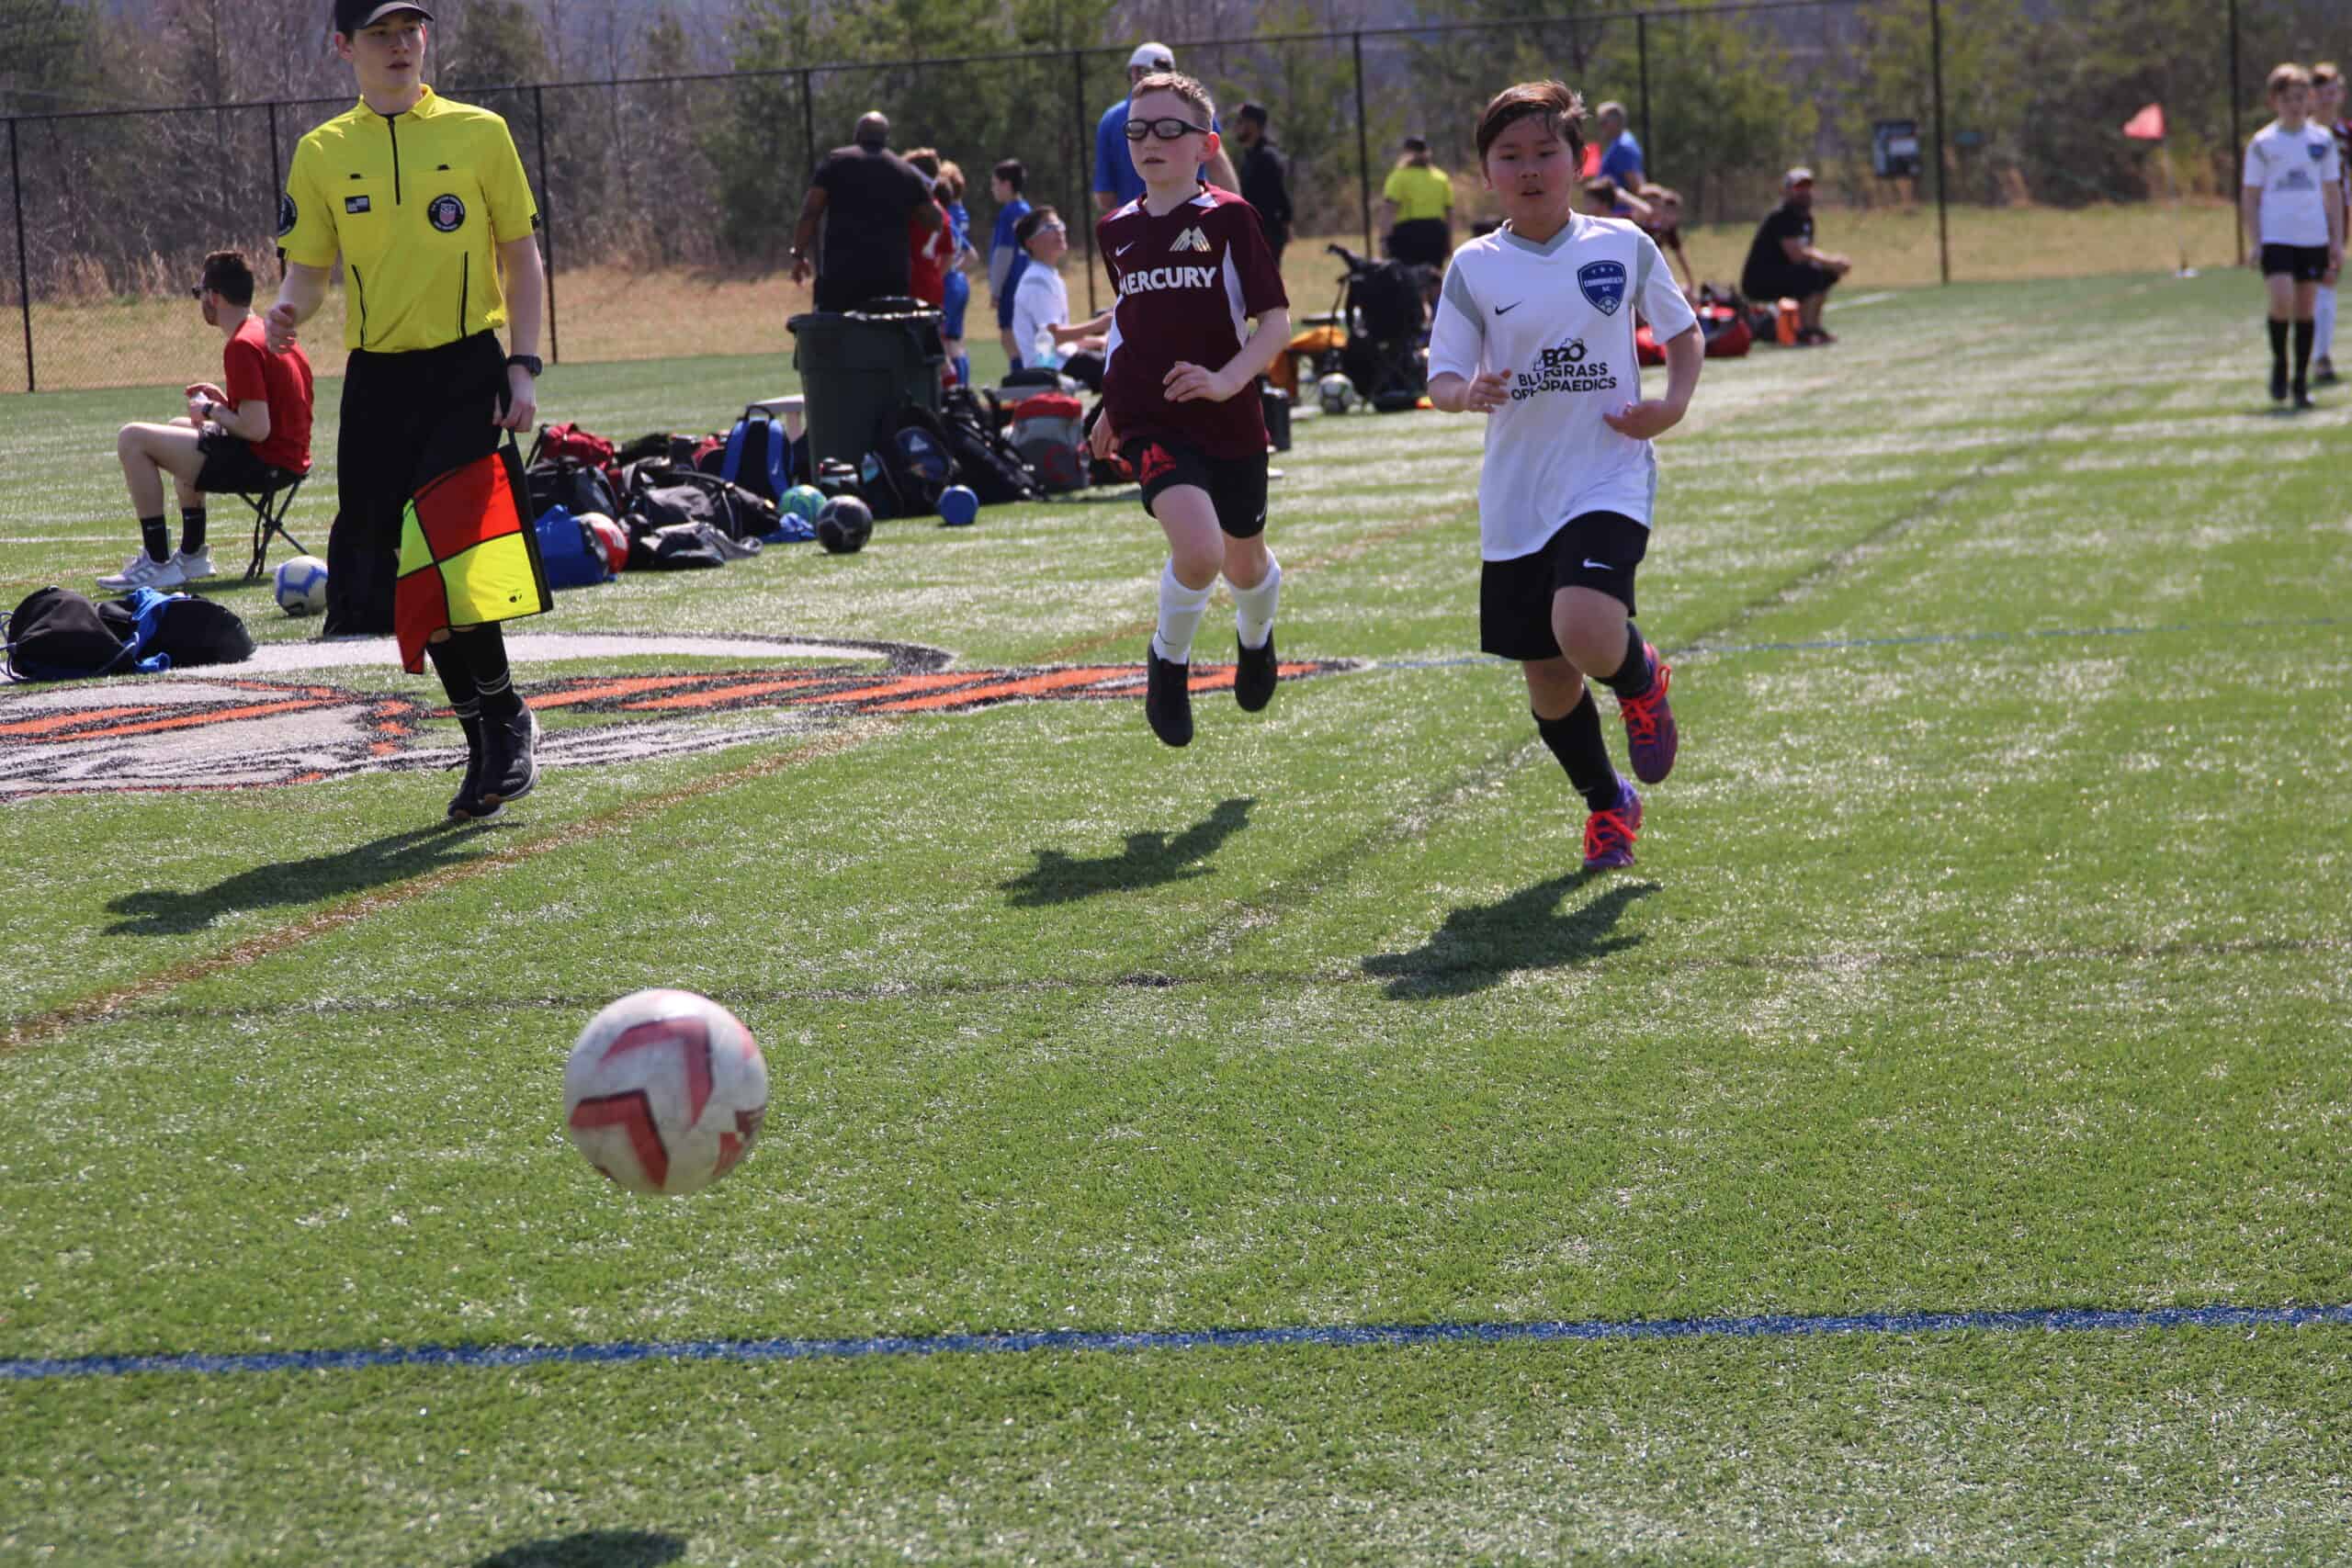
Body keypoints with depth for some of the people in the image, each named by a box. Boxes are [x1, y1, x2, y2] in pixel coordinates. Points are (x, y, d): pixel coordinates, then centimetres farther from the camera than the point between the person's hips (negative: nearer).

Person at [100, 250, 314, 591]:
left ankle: (158, 562, -9)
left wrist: (212, 411, -8)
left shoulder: (242, 347, -19)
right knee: (180, 427, 35)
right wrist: (225, 402, 13)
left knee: (132, 439, -11)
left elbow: (257, 429, -25)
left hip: (262, 463, -11)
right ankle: (192, 554, 32)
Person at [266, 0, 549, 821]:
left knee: (450, 561, -16)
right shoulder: (322, 153, 7)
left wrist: (523, 366, -5)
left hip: (467, 369, -3)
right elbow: (308, 268, 8)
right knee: (414, 579, 3)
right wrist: (287, 311, -16)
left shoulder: (478, 133, 2)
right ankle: (494, 736, 16)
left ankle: (503, 720, 2)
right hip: (378, 383, 3)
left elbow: (521, 259, 5)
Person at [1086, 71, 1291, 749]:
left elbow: (1275, 318, -9)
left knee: (1245, 564, 17)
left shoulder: (1229, 218, -6)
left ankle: (1256, 638, 54)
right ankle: (1168, 661, 3)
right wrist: (1114, 404, 25)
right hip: (1151, 425, 0)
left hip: (1230, 420, 0)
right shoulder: (1116, 230, 7)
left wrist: (1228, 379, -25)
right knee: (1198, 549, -25)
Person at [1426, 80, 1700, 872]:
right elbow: (1441, 376, 0)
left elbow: (1681, 330, 13)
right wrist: (1468, 392, -23)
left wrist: (1673, 405, -4)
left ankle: (1641, 676, 10)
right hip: (1516, 497, 3)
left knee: (1585, 632, -27)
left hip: (1608, 479, -2)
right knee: (1546, 675, 9)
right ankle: (1607, 805, 34)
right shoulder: (1475, 267, 0)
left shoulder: (1623, 246, 0)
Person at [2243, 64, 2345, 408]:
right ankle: (2279, 364, 5)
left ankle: (2301, 380, 14)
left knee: (2306, 308, 4)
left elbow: (2333, 192, 13)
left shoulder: (2322, 140, 8)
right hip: (2275, 236, -2)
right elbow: (2249, 196, 3)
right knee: (2282, 302, -18)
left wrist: (2337, 240, 6)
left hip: (2314, 237, 3)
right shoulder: (2262, 144, 1)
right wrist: (2255, 243, -5)